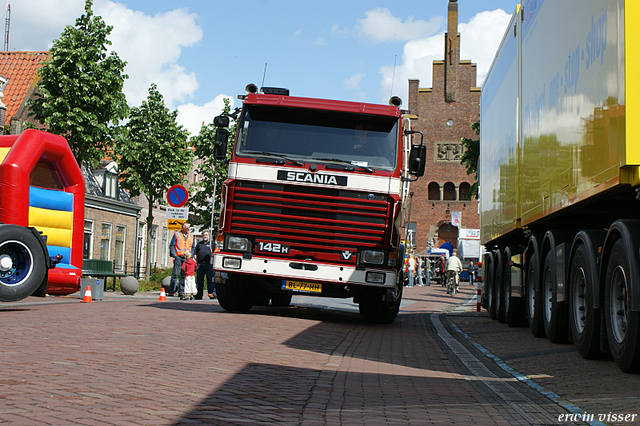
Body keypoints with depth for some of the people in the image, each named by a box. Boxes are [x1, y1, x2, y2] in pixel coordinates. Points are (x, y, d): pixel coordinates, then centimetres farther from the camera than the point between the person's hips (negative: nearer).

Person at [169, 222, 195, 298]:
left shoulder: (191, 236, 16)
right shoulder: (177, 234, 5)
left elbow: (193, 247, 20)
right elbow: (172, 245, 4)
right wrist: (174, 255, -7)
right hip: (178, 257, -3)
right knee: (175, 274, -8)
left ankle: (181, 291, 5)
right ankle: (171, 291, -6)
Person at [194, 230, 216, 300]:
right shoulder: (199, 244, 19)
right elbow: (195, 253, 21)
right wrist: (197, 259, 6)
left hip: (209, 263, -3)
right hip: (200, 264, 3)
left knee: (210, 280, -7)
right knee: (199, 280, 5)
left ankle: (212, 293, -8)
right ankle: (199, 295, 11)